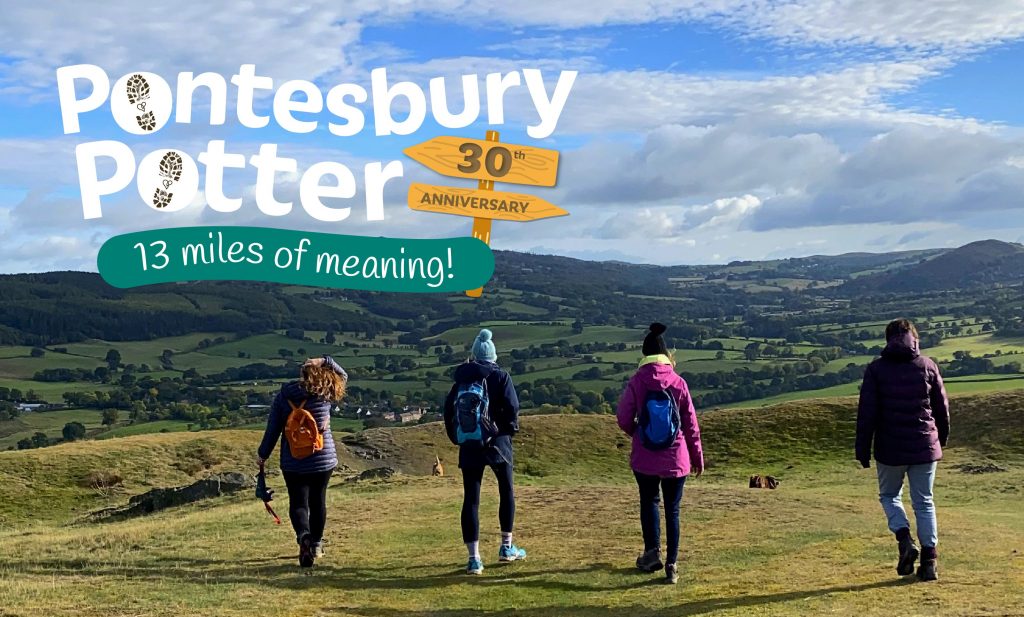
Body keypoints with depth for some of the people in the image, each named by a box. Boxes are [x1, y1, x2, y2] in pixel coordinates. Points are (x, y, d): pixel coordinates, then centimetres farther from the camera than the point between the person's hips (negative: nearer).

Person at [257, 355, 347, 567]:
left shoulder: (283, 395, -6)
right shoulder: (324, 394, -6)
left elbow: (273, 428, -3)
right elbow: (343, 377, 14)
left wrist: (263, 454, 8)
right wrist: (326, 361, 0)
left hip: (293, 462, -1)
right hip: (323, 459, 1)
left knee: (298, 502, 2)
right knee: (318, 500, 15)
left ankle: (303, 536, -25)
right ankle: (316, 544, 26)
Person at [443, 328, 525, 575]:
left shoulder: (462, 379, 7)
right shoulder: (500, 377, -3)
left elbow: (449, 409, 3)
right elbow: (512, 407, -11)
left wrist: (456, 438, 12)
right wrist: (510, 429, 6)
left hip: (469, 446, 2)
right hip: (497, 443, -2)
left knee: (471, 499, 1)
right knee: (506, 491, 18)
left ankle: (474, 558, -4)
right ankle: (507, 547, 22)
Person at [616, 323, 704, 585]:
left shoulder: (636, 382, -9)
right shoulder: (678, 383, -5)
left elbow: (624, 420, -4)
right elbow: (691, 423, -1)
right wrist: (697, 456, 9)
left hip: (644, 458, 0)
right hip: (676, 459, 1)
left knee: (649, 501, 21)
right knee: (672, 510, 10)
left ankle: (652, 551, 10)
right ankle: (671, 565, 7)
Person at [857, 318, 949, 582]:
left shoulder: (876, 369, -4)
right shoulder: (927, 366, 1)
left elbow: (867, 412, -6)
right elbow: (942, 407, 8)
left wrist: (863, 450, 0)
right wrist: (941, 439, 24)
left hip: (890, 449, -1)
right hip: (925, 447, 2)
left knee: (889, 495, 18)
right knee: (924, 502, 10)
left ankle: (904, 539, -3)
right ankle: (929, 559, 6)